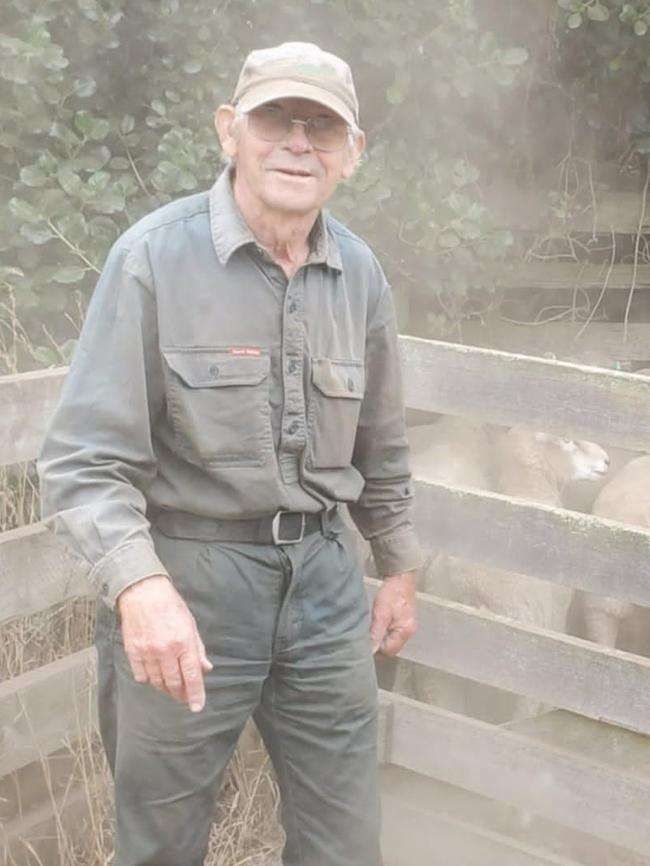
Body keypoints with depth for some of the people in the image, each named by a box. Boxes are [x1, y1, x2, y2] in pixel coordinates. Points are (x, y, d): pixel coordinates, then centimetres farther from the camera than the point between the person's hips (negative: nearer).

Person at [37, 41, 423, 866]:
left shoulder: (360, 273, 3)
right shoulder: (154, 256, -14)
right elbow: (84, 460, -17)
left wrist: (399, 565, 22)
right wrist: (138, 586, -32)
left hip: (323, 578, 4)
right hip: (184, 579, -4)